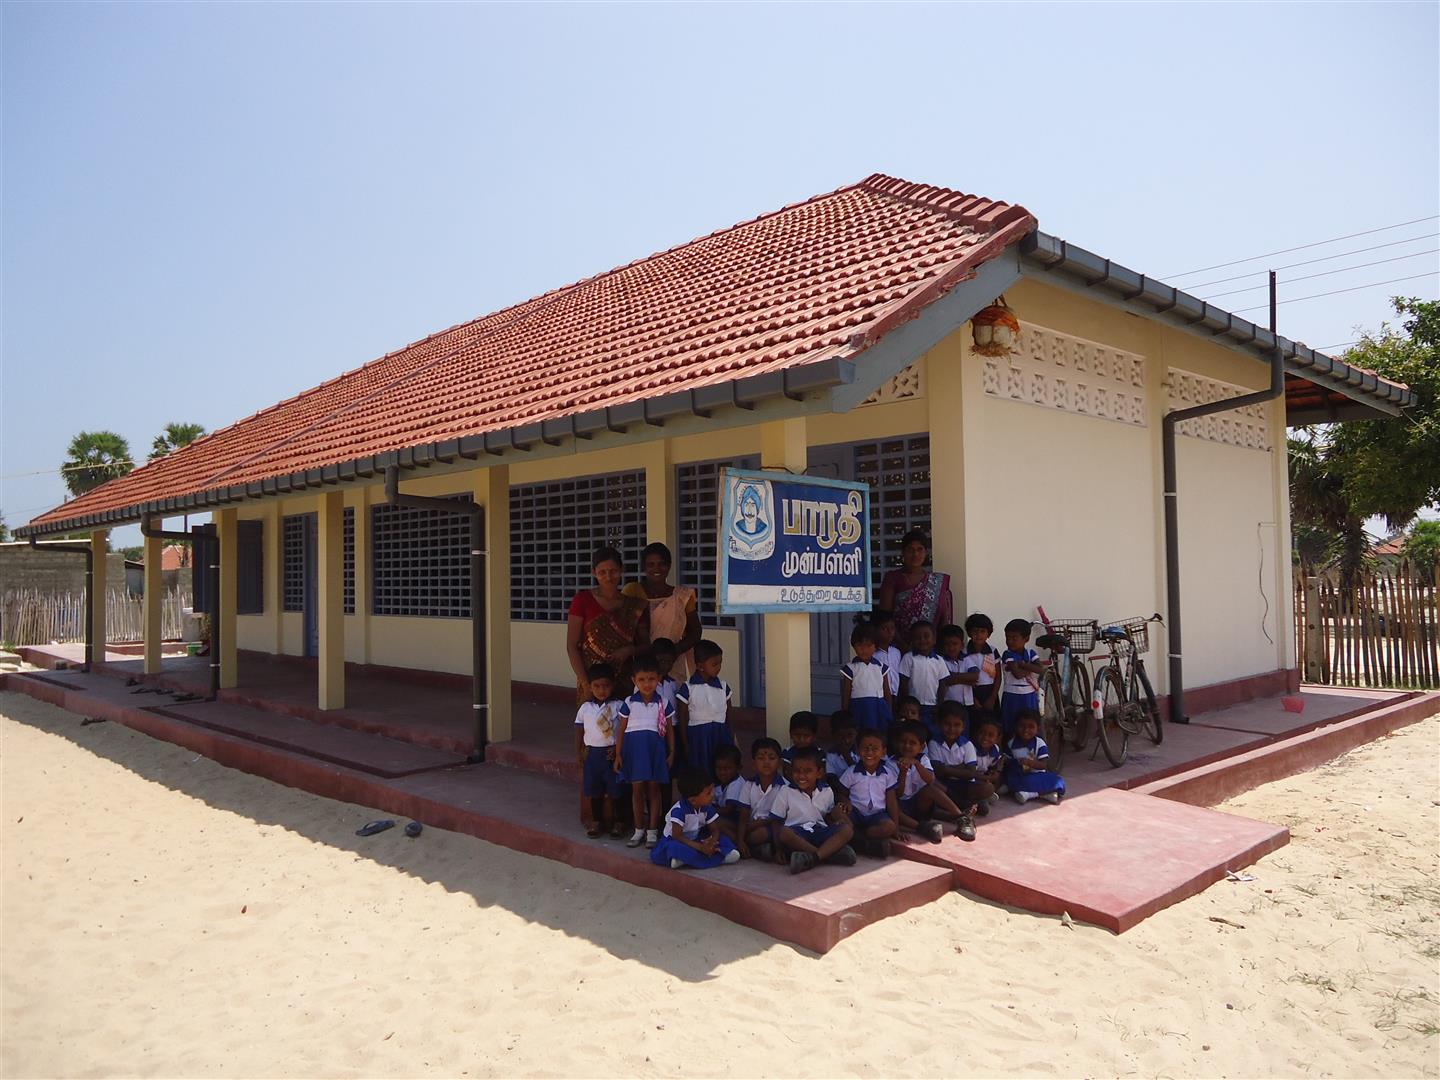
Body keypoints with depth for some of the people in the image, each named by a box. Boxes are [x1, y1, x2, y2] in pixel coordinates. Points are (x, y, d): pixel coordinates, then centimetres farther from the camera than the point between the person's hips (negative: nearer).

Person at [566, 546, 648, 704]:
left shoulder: (634, 606, 8)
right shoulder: (583, 600, 0)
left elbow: (644, 645, 14)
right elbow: (572, 645, -2)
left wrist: (630, 650, -8)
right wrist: (584, 681, -11)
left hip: (625, 682, 2)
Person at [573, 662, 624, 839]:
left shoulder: (618, 707, -6)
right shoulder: (585, 708, 1)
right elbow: (579, 731, 8)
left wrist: (617, 748, -14)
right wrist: (578, 753, 6)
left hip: (612, 753, -2)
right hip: (592, 753, 2)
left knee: (613, 790, 4)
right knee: (594, 791, 12)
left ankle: (614, 822, 19)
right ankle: (596, 821, 27)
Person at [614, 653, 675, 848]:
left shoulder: (663, 703, 1)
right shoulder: (629, 703, 0)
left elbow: (669, 729, 6)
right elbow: (621, 729, 4)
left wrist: (671, 752, 2)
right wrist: (618, 754, 1)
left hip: (655, 746, 0)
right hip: (634, 746, 0)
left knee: (653, 789, 4)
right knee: (637, 788, 6)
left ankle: (653, 830, 13)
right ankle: (639, 830, 18)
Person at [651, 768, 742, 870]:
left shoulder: (707, 807, -8)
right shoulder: (679, 810, -26)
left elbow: (715, 830, -5)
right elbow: (677, 836, -29)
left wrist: (712, 841, -30)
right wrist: (700, 847, -36)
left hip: (695, 840, 6)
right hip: (673, 841, -6)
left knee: (721, 838, -11)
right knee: (675, 848, -39)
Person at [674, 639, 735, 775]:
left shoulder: (723, 686, 6)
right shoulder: (687, 688, -5)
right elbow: (682, 719, -1)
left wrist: (731, 738, 10)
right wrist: (685, 746, -2)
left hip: (721, 734, 3)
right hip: (698, 737, -3)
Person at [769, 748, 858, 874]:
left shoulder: (827, 792, 10)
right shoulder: (786, 792, 3)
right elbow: (777, 822, 4)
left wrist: (840, 820, -2)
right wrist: (778, 848, -10)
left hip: (820, 831, 3)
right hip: (796, 833, -3)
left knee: (847, 830, -22)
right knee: (785, 833, -36)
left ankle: (812, 857, -39)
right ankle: (831, 853, -34)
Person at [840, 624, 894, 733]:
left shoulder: (881, 667, 6)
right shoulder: (850, 668, -2)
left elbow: (888, 693, 11)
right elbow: (845, 696, 1)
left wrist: (890, 715, 11)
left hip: (879, 710, 2)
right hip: (859, 711, -2)